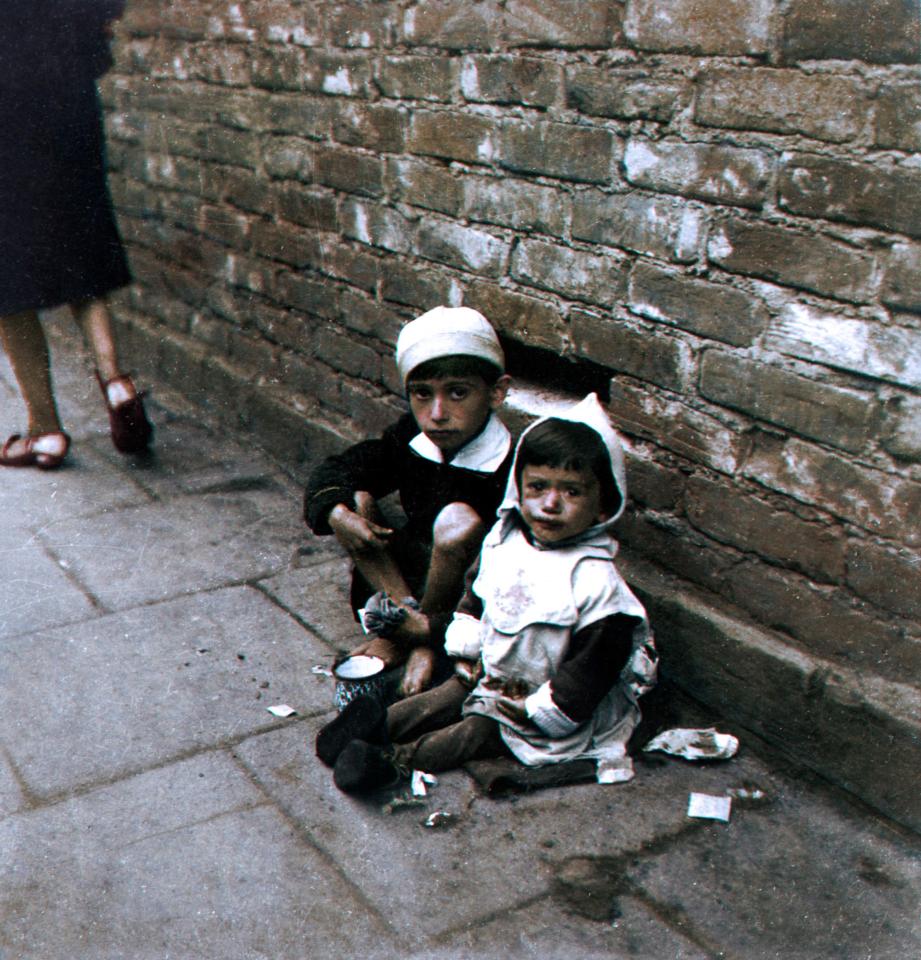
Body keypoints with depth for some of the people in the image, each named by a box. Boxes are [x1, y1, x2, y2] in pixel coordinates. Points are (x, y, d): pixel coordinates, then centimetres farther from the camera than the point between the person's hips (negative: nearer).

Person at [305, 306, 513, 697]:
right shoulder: (409, 437, -8)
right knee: (355, 499, -11)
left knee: (459, 521, -34)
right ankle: (407, 614, -19)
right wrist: (337, 511, -29)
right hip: (411, 572, 6)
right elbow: (333, 472, -5)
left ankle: (428, 638, -14)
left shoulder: (515, 470, -27)